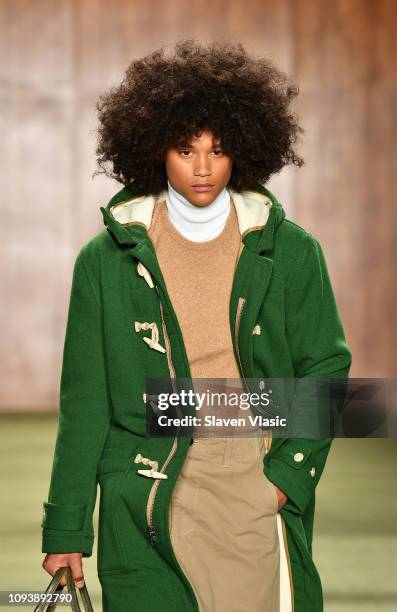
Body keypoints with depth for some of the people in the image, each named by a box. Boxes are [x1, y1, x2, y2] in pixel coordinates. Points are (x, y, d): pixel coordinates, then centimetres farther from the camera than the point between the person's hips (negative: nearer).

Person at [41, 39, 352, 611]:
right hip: (151, 495, 0)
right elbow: (84, 399, 5)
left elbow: (326, 366, 9)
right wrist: (65, 530, 3)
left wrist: (288, 473, -4)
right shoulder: (107, 259, 4)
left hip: (262, 484, 1)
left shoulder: (290, 251, 5)